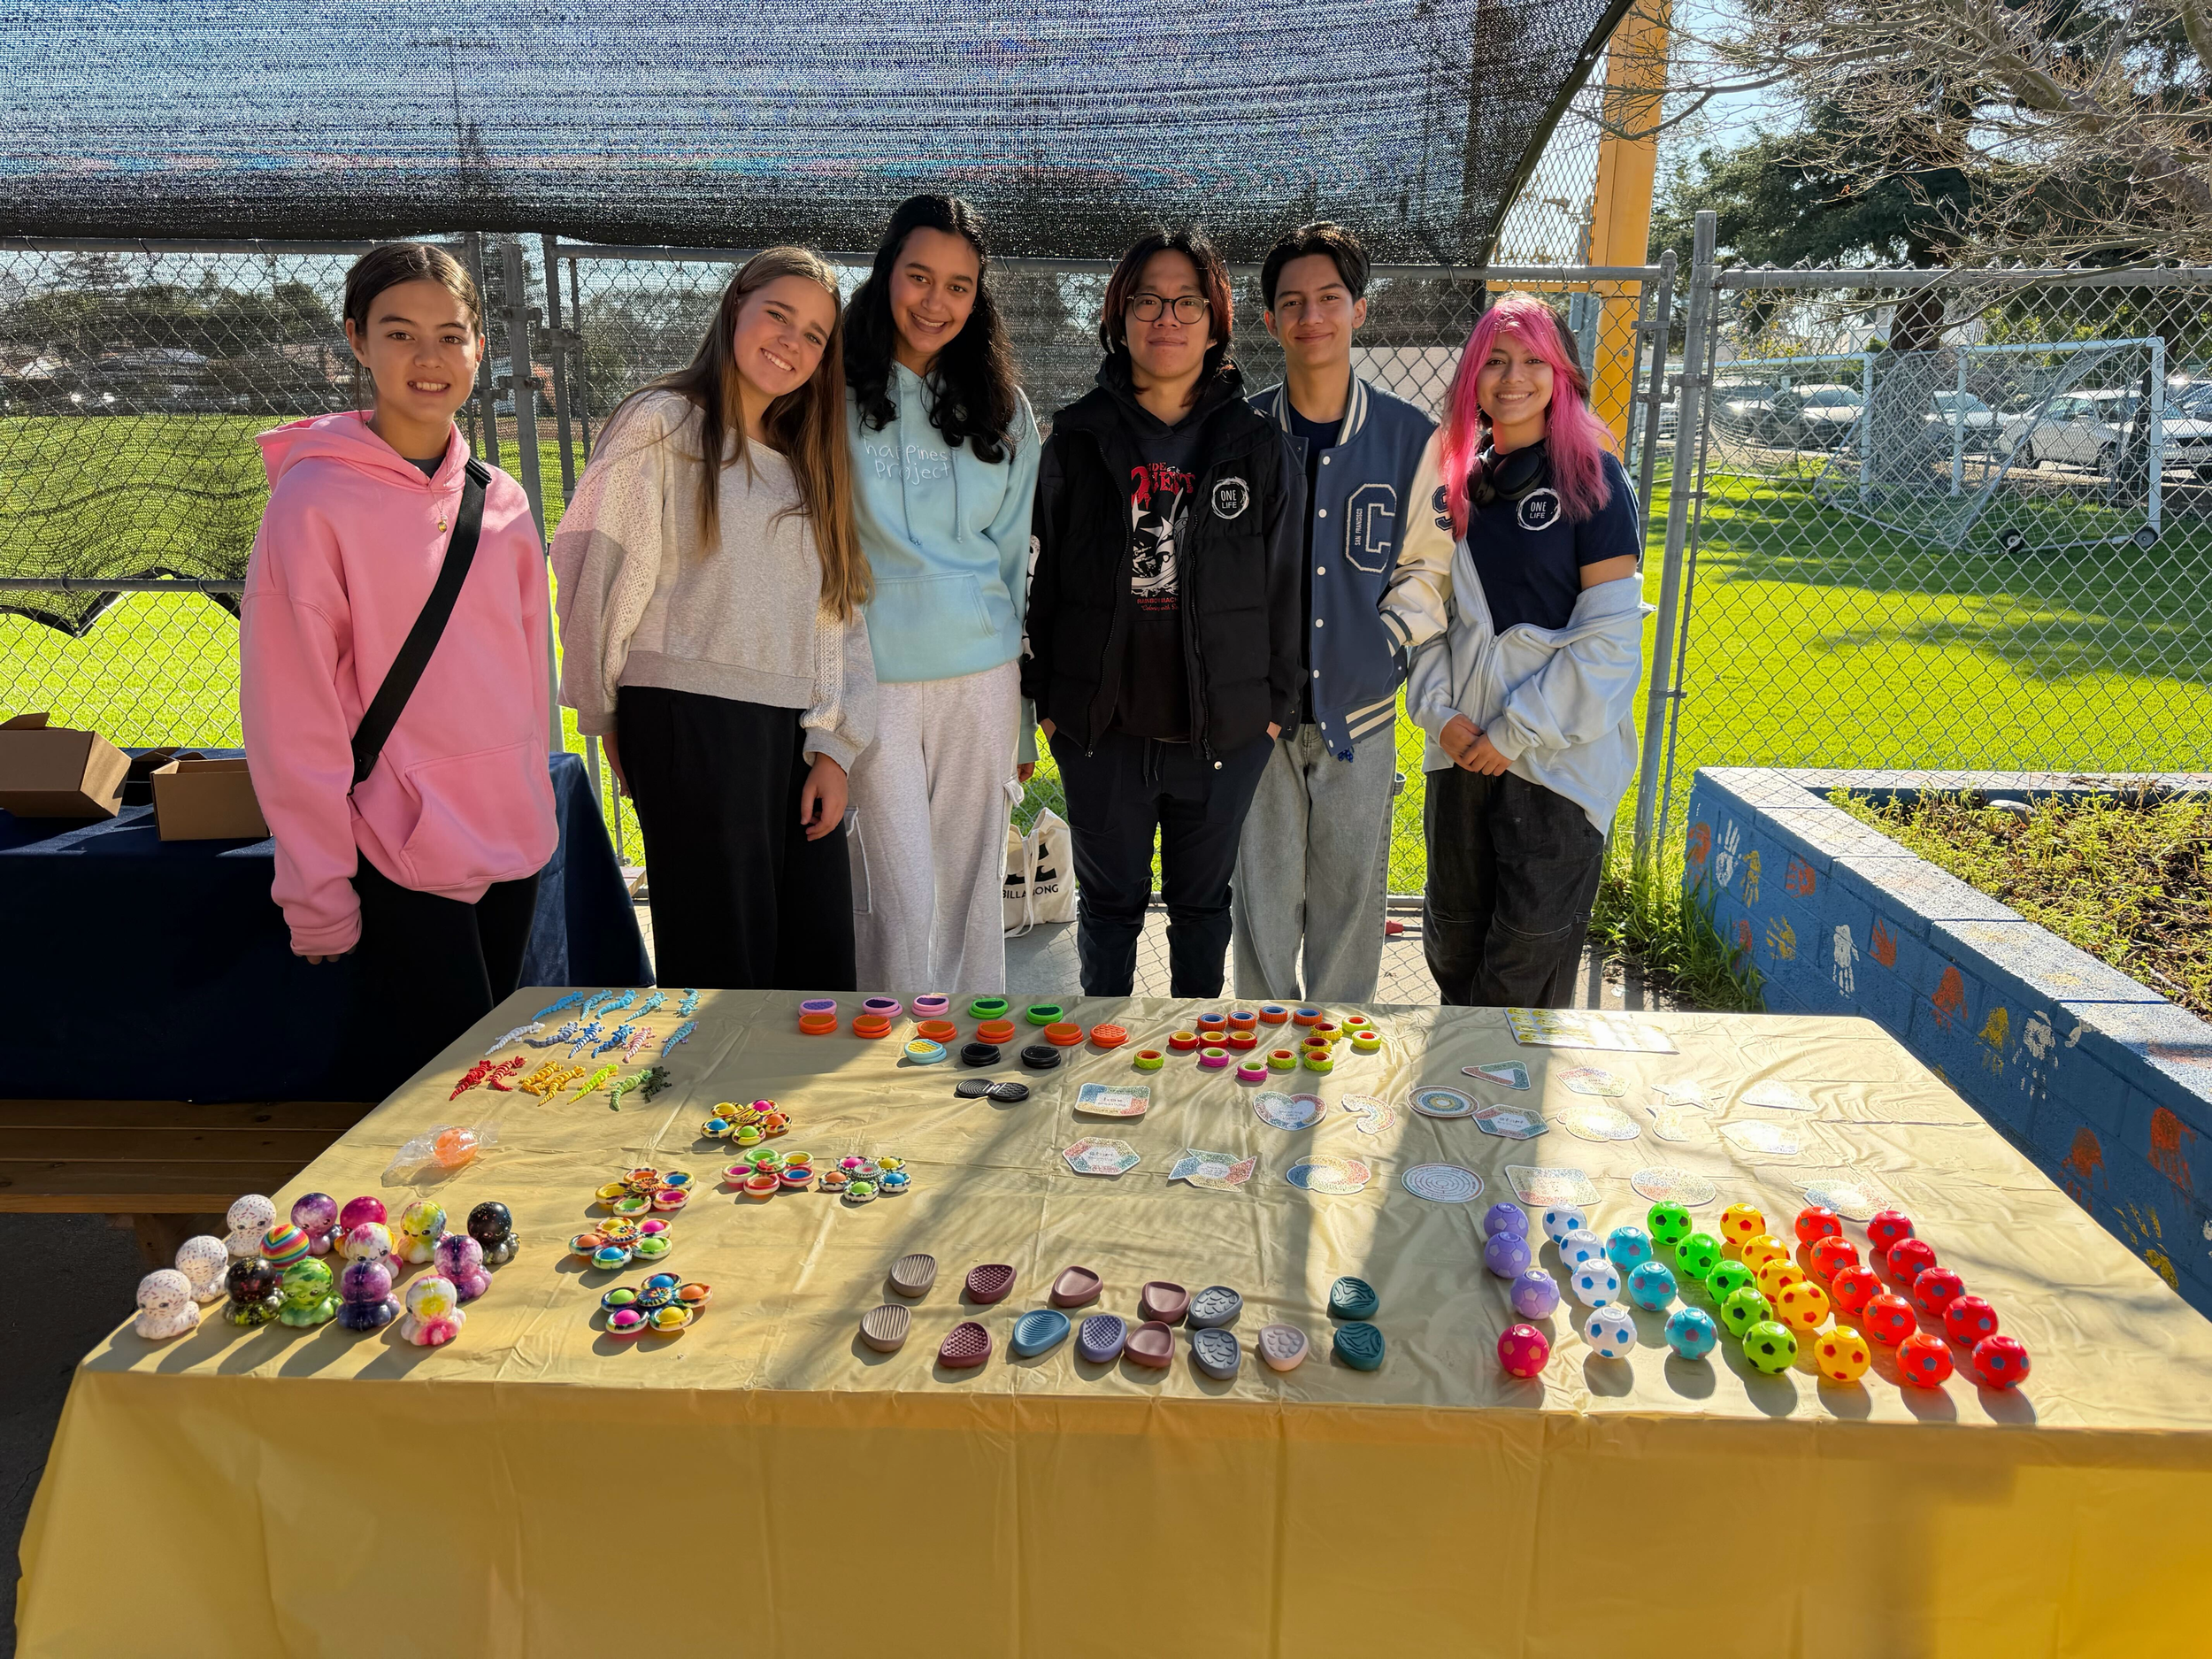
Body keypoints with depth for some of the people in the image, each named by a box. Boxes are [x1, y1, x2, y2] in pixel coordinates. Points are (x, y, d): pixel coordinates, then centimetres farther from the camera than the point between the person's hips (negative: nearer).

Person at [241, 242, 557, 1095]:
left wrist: (532, 812, 15)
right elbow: (290, 712, -10)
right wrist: (317, 887, -11)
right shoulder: (315, 497, -9)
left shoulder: (500, 499, 8)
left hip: (512, 844, 6)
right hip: (398, 855, -5)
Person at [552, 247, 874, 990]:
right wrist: (609, 718, 3)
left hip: (798, 735, 6)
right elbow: (598, 576, 0)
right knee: (721, 964, -2)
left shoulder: (809, 463, 21)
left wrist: (834, 749, 3)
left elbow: (842, 614, 13)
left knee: (822, 967, 3)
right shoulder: (662, 427, 2)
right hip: (692, 725, -5)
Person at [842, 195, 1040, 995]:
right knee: (900, 898, -5)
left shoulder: (1001, 409, 10)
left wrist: (1027, 716, 11)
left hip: (982, 671, 3)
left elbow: (1013, 558, 12)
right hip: (871, 677, -3)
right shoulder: (836, 393, -1)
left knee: (972, 887, 9)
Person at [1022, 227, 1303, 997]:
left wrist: (1276, 702, 1)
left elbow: (1284, 582, 3)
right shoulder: (1076, 440, 2)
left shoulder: (1259, 446, 1)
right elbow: (1042, 576, 4)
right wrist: (1047, 696, 1)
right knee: (1108, 901, 14)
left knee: (1202, 901, 15)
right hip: (1101, 726, 0)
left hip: (1224, 725, 0)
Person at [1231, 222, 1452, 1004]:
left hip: (1360, 708, 0)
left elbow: (1429, 563, 7)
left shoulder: (1412, 438, 2)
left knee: (1351, 895, 9)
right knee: (1263, 892, 8)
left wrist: (1388, 641, -7)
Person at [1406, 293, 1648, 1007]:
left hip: (1558, 755, -5)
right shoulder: (1459, 482, 11)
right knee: (1452, 936, 13)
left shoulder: (1592, 478, -5)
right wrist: (1441, 710, -4)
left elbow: (1611, 634, -10)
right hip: (1461, 751, 5)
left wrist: (1515, 732, -12)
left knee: (1530, 957, -2)